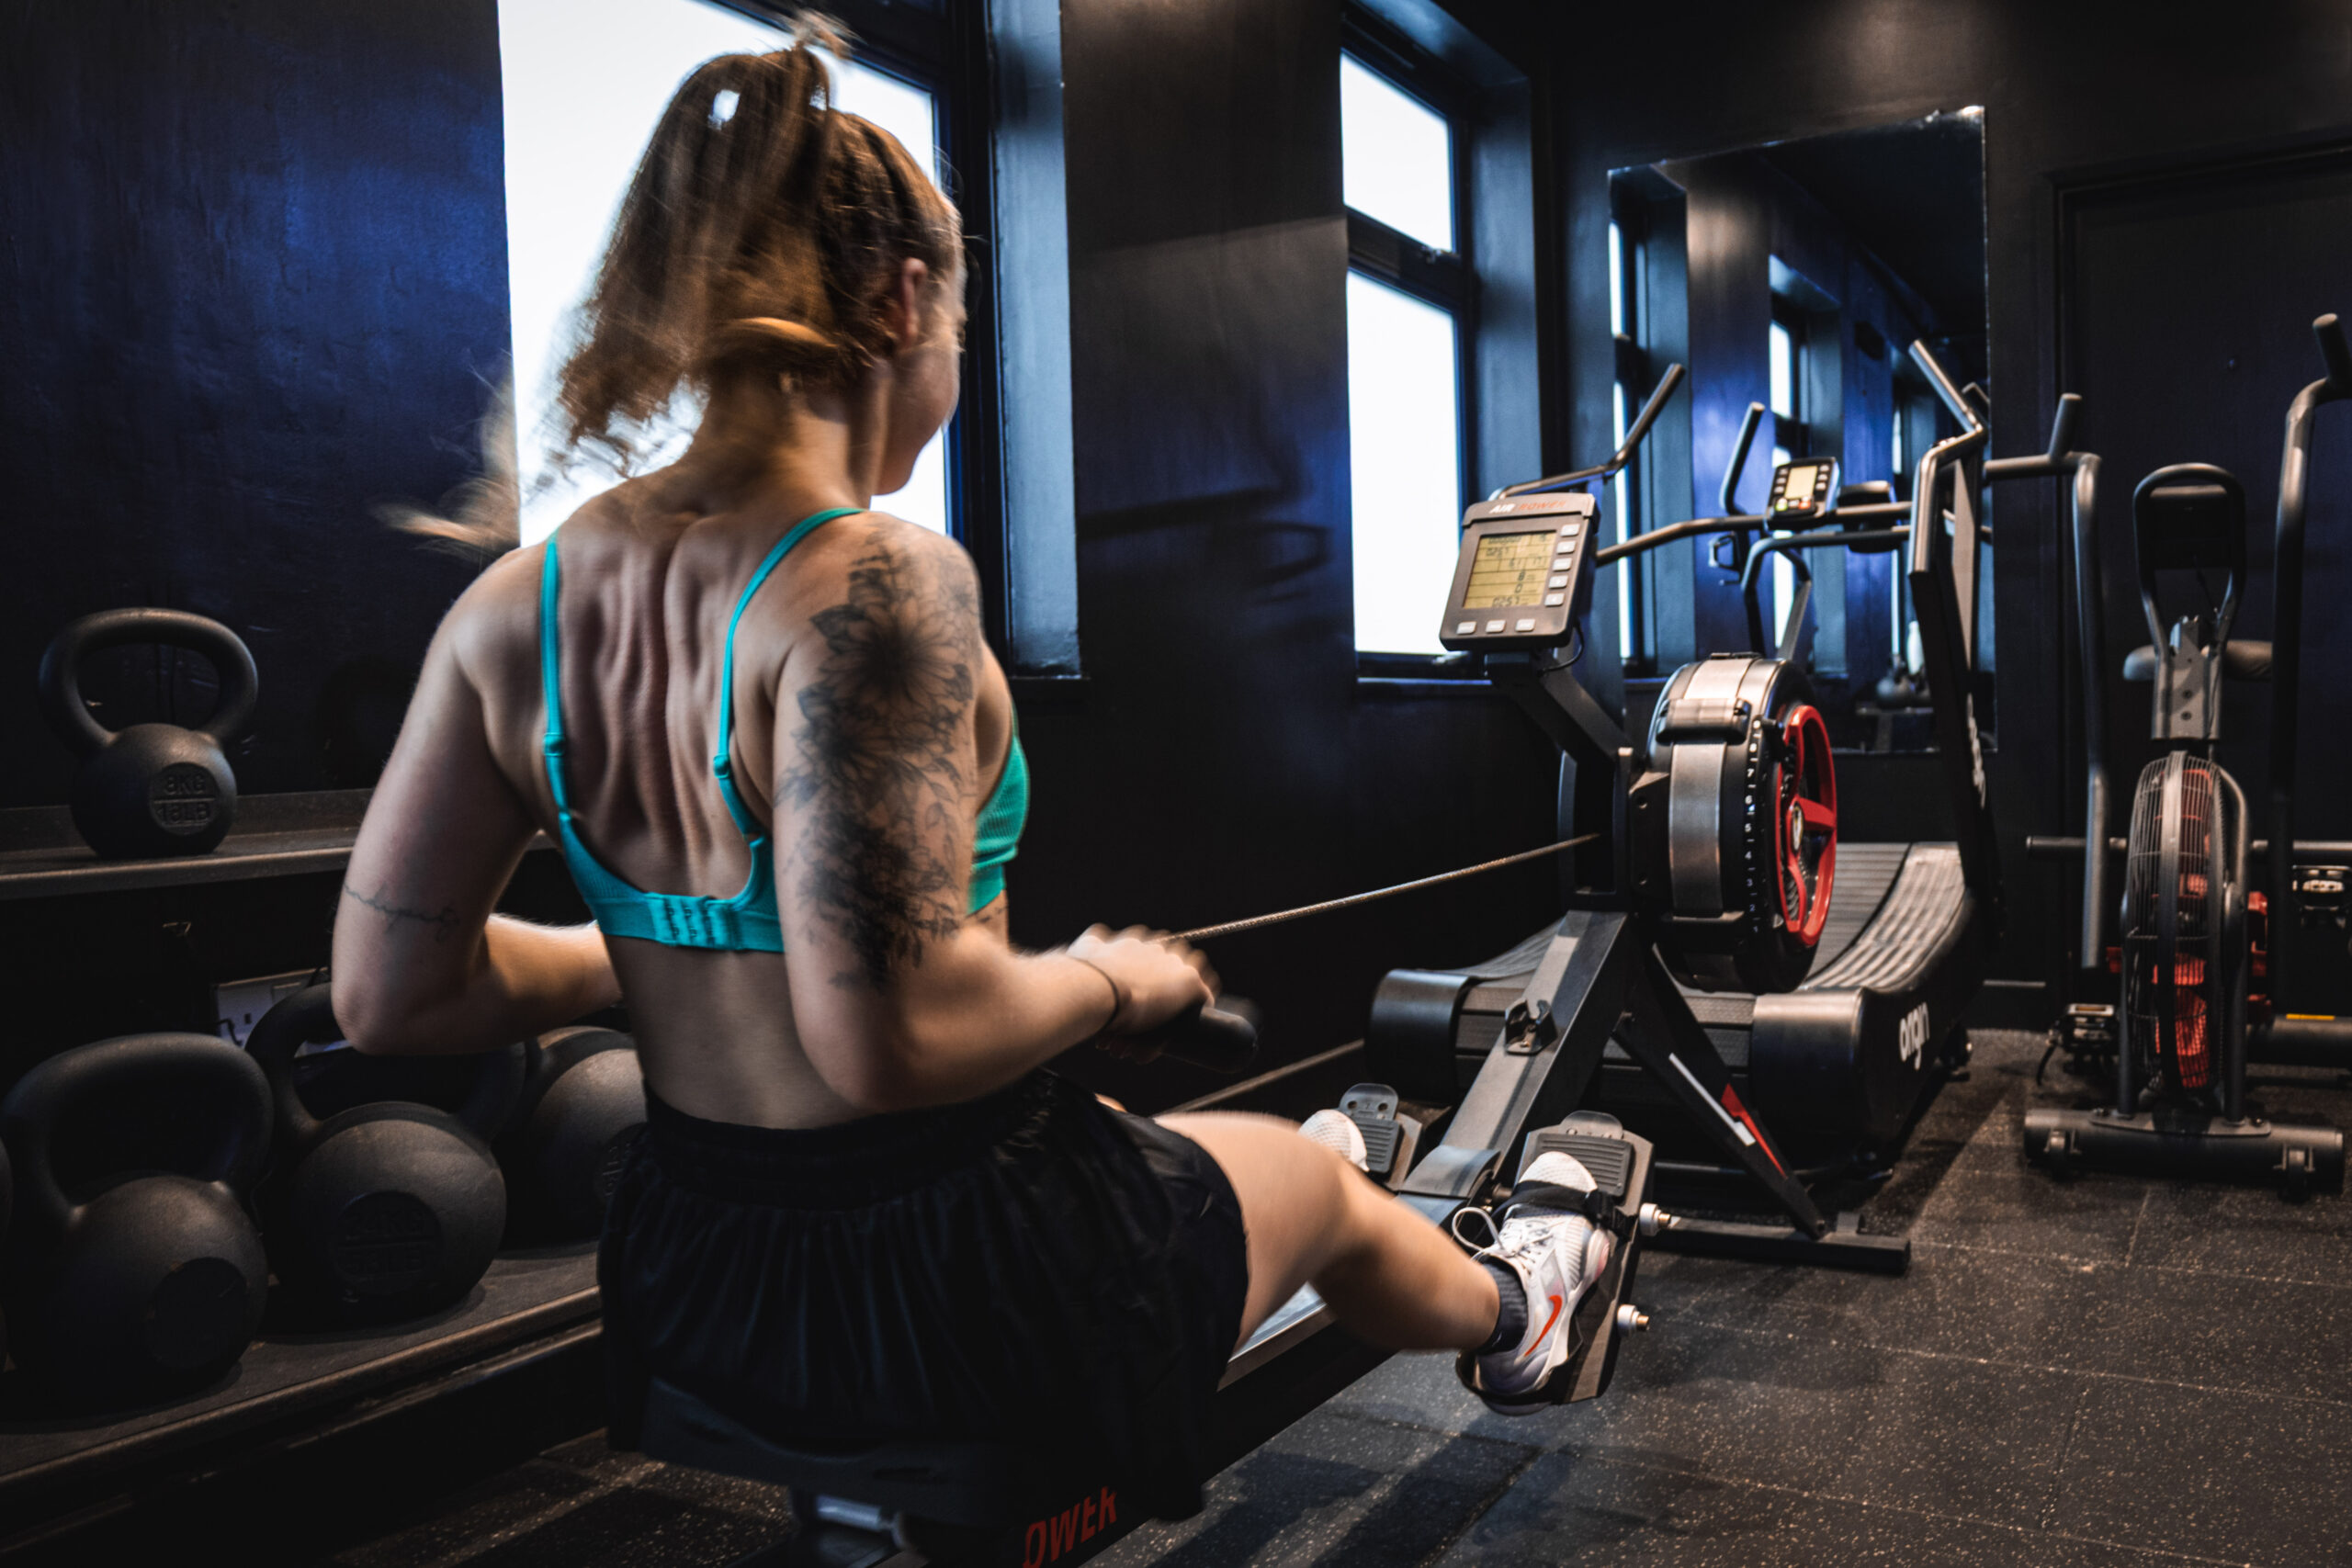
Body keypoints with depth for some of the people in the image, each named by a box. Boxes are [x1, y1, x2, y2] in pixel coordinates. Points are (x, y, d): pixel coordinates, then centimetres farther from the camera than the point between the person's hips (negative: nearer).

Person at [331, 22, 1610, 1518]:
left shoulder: (511, 607, -6)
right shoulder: (880, 584, -28)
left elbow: (393, 989, -4)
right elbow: (897, 1033, -33)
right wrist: (1109, 983, -12)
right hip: (950, 1282, -7)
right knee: (1319, 1177, 26)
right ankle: (1511, 1320, 62)